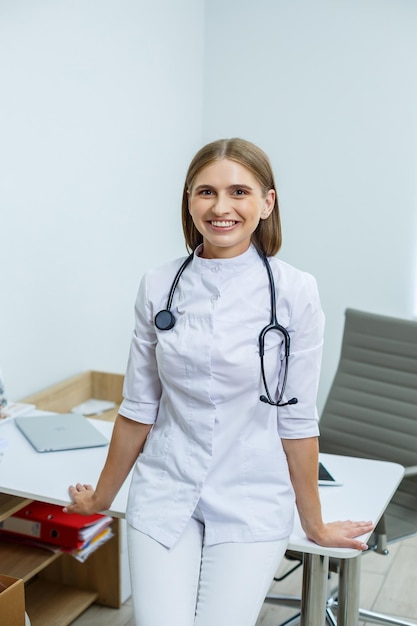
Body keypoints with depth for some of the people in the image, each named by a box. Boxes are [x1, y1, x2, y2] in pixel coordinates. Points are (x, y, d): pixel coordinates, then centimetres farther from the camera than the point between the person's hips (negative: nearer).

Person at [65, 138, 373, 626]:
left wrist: (313, 524, 5)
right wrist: (101, 497, 14)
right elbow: (139, 408, 7)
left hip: (252, 504, -1)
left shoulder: (294, 291, -8)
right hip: (164, 496, 2)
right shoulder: (158, 287, -2)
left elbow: (296, 418, -2)